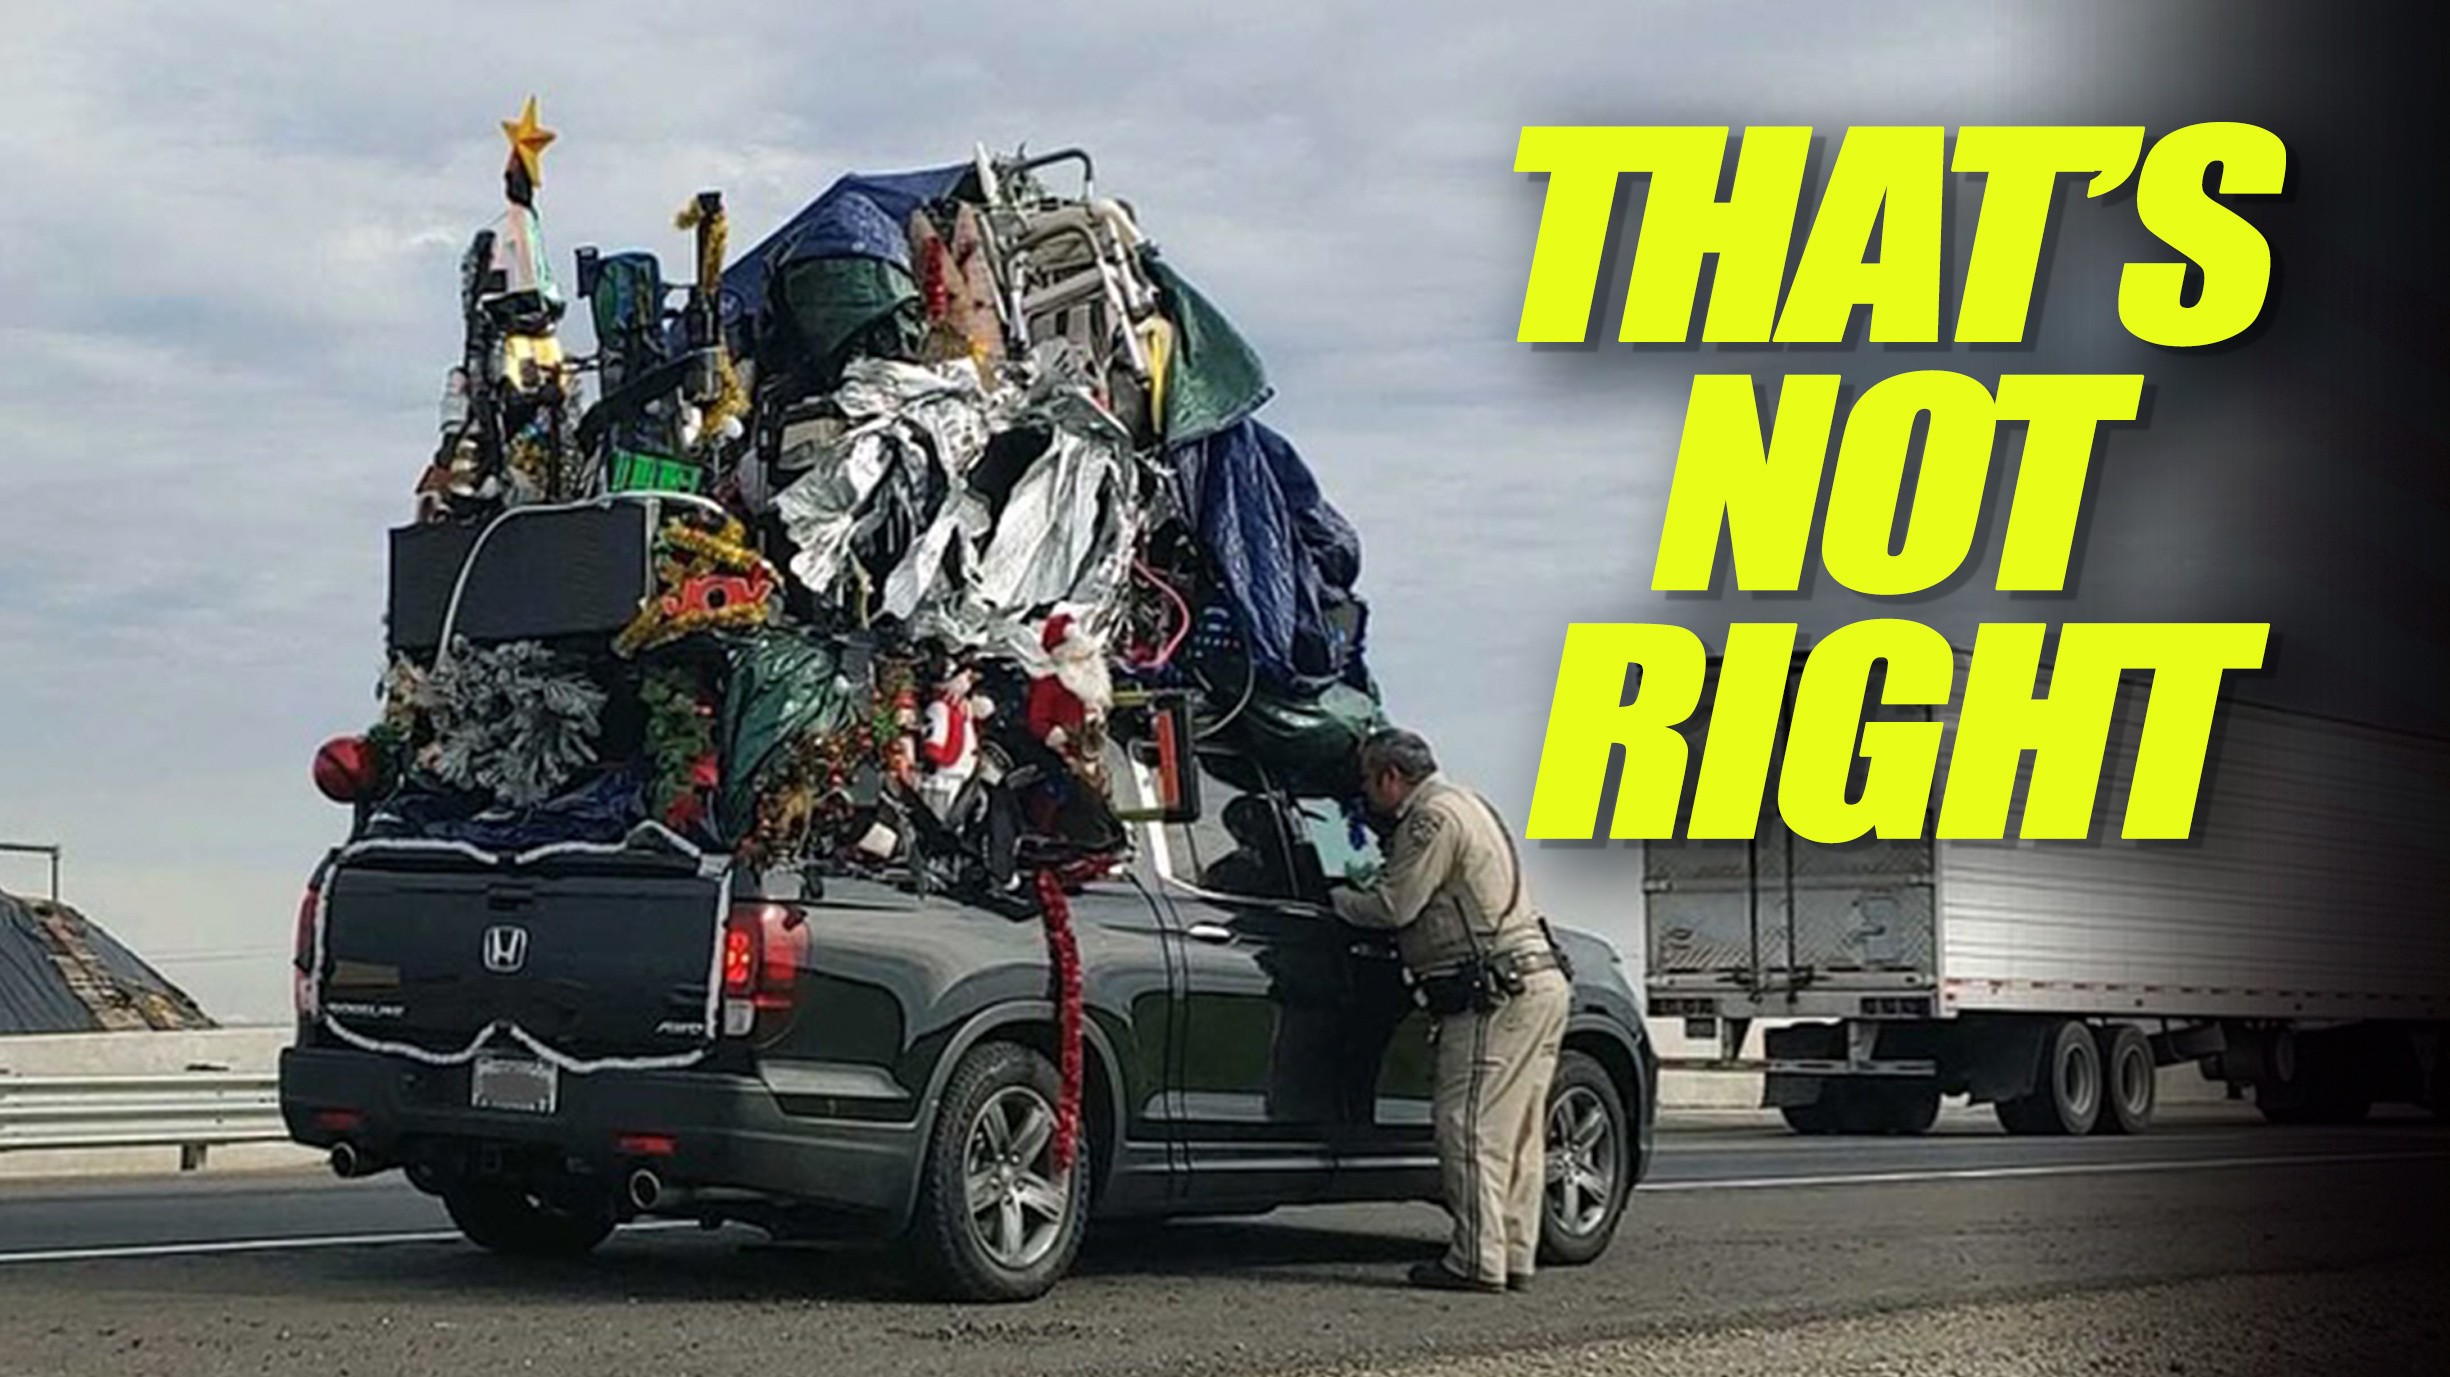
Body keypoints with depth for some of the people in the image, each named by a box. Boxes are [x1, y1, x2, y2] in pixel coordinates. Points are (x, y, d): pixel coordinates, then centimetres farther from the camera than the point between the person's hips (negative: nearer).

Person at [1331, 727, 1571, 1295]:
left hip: (1502, 991, -10)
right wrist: (1359, 894, 22)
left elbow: (1394, 907, -13)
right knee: (1517, 1132, 10)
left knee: (1471, 1125, -9)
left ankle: (1478, 1261, -10)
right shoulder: (1462, 803, 23)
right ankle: (1514, 1256, 12)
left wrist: (1335, 898, 3)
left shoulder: (1433, 816, -9)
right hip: (1538, 982, 11)